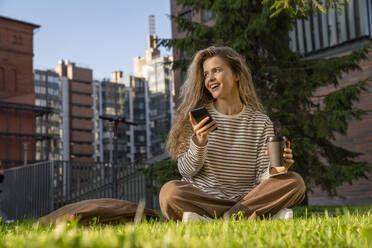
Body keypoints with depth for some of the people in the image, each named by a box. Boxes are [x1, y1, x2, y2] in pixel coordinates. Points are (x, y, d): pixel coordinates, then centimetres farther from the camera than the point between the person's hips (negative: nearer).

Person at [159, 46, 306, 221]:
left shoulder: (261, 122, 7)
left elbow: (261, 177, 3)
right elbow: (186, 171, 1)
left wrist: (274, 171, -20)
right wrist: (199, 143, -18)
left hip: (247, 199, 1)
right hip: (203, 199, -1)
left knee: (295, 182, -21)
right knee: (170, 192, -33)